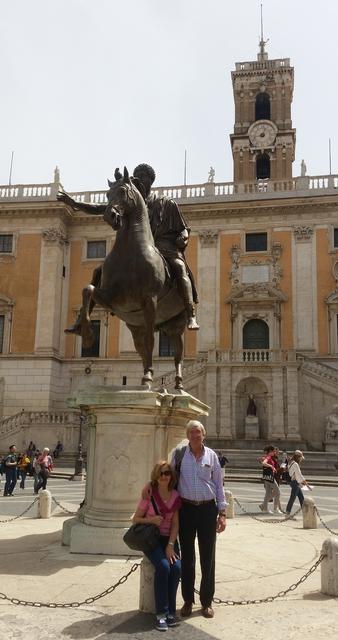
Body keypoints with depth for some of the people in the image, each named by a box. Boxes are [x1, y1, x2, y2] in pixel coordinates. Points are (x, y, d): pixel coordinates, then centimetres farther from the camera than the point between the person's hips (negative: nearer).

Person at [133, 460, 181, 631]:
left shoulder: (175, 496, 3)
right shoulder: (149, 495, -6)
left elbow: (175, 524, 3)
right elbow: (136, 519, 0)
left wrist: (171, 545, -10)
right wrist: (151, 519, -18)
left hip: (169, 539, 3)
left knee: (176, 567, -23)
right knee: (163, 567, -28)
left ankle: (170, 611, -8)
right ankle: (161, 613, -17)